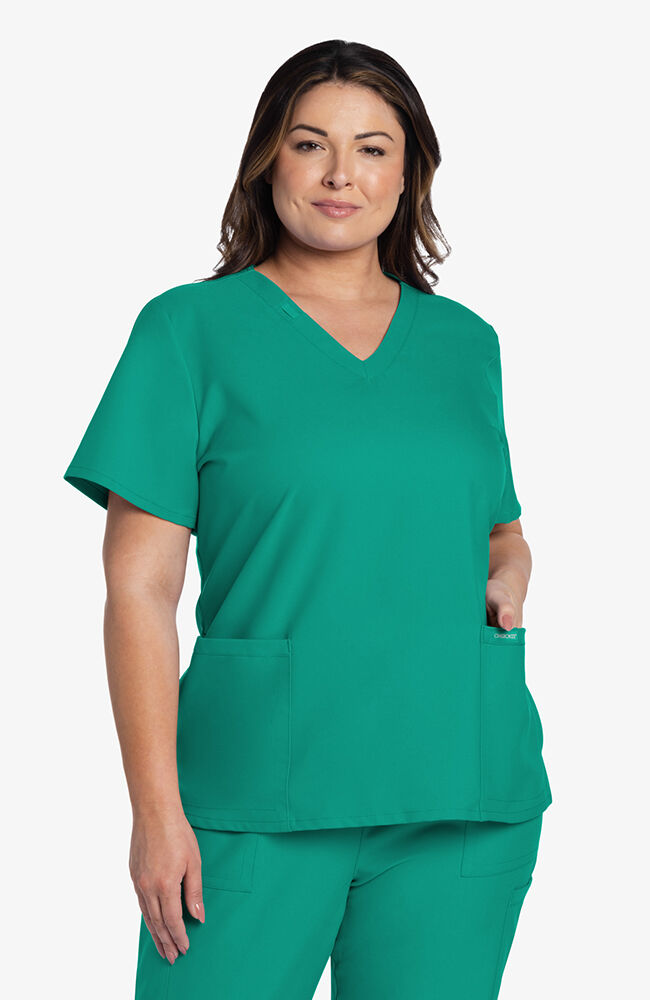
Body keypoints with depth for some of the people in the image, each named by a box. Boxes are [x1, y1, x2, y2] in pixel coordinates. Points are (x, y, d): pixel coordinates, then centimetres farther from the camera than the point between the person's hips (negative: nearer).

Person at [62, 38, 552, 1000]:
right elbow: (139, 585, -4)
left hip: (462, 799, 3)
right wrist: (156, 805, -10)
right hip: (259, 796, -3)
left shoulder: (464, 342, 13)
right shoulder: (191, 329, 1)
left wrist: (509, 578, 2)